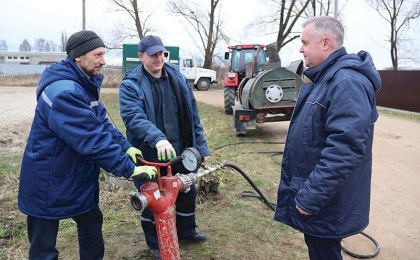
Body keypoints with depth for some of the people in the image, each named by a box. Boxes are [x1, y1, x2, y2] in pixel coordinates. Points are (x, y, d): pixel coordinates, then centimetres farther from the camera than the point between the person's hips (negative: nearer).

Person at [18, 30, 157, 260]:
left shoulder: (85, 84, 5)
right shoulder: (64, 92, -29)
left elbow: (100, 122, 7)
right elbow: (92, 140, -32)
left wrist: (125, 147, -6)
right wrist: (129, 169, -28)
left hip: (79, 178, 10)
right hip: (49, 184, -9)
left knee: (92, 224, 22)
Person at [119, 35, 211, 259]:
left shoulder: (177, 77, 4)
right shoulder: (131, 85, -11)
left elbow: (192, 115, 6)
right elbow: (134, 117, -27)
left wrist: (201, 147, 5)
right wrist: (158, 139, -44)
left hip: (180, 151, 5)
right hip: (149, 155, -4)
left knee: (187, 192, 20)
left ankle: (186, 231, 46)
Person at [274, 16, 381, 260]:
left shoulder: (347, 82, -24)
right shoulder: (327, 77, 11)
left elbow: (344, 149, -32)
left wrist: (311, 196, -26)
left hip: (326, 203, -10)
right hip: (314, 193, 10)